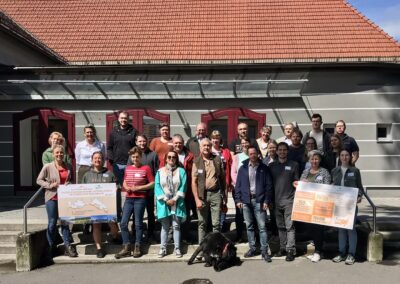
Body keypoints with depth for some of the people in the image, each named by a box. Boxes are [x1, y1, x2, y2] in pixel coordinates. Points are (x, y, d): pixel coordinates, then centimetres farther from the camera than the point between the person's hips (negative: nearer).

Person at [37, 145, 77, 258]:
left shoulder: (69, 167, 5)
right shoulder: (47, 167, -5)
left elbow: (72, 180, 16)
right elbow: (39, 180, 0)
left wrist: (69, 184, -6)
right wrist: (49, 185, -14)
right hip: (52, 198, -3)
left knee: (65, 222, 7)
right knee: (52, 222, 6)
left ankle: (67, 246, 13)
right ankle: (51, 247, 20)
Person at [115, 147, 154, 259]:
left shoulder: (146, 168, -3)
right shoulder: (127, 168, 12)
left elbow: (152, 183, -5)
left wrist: (138, 187, -13)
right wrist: (126, 187, -2)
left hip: (140, 199, -5)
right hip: (128, 198, 5)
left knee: (138, 224, 2)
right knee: (123, 223, 0)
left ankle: (137, 247, 14)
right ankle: (126, 247, 9)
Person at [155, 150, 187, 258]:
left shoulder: (181, 171, 4)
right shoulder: (160, 172, 6)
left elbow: (183, 187, -4)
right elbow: (157, 187, -1)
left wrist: (175, 199, -11)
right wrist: (166, 199, -10)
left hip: (177, 203, -1)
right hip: (164, 203, 1)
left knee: (176, 226, 2)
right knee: (165, 226, 5)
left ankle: (177, 248, 8)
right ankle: (163, 248, 11)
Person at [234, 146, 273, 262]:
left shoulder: (264, 168, 2)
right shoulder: (243, 168, 7)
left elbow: (269, 186, 0)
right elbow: (238, 185, 7)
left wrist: (266, 201, -7)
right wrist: (238, 199, 0)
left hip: (259, 200, -2)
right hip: (246, 200, 2)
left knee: (262, 226, -2)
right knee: (249, 226, 10)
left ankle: (264, 251, 3)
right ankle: (252, 248, 21)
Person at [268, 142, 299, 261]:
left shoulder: (293, 165, 4)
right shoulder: (271, 165, 10)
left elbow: (296, 181, 7)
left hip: (289, 200, -3)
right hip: (276, 200, 3)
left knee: (289, 226, -5)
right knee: (280, 226, 11)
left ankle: (291, 250, 0)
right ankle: (283, 248, 20)